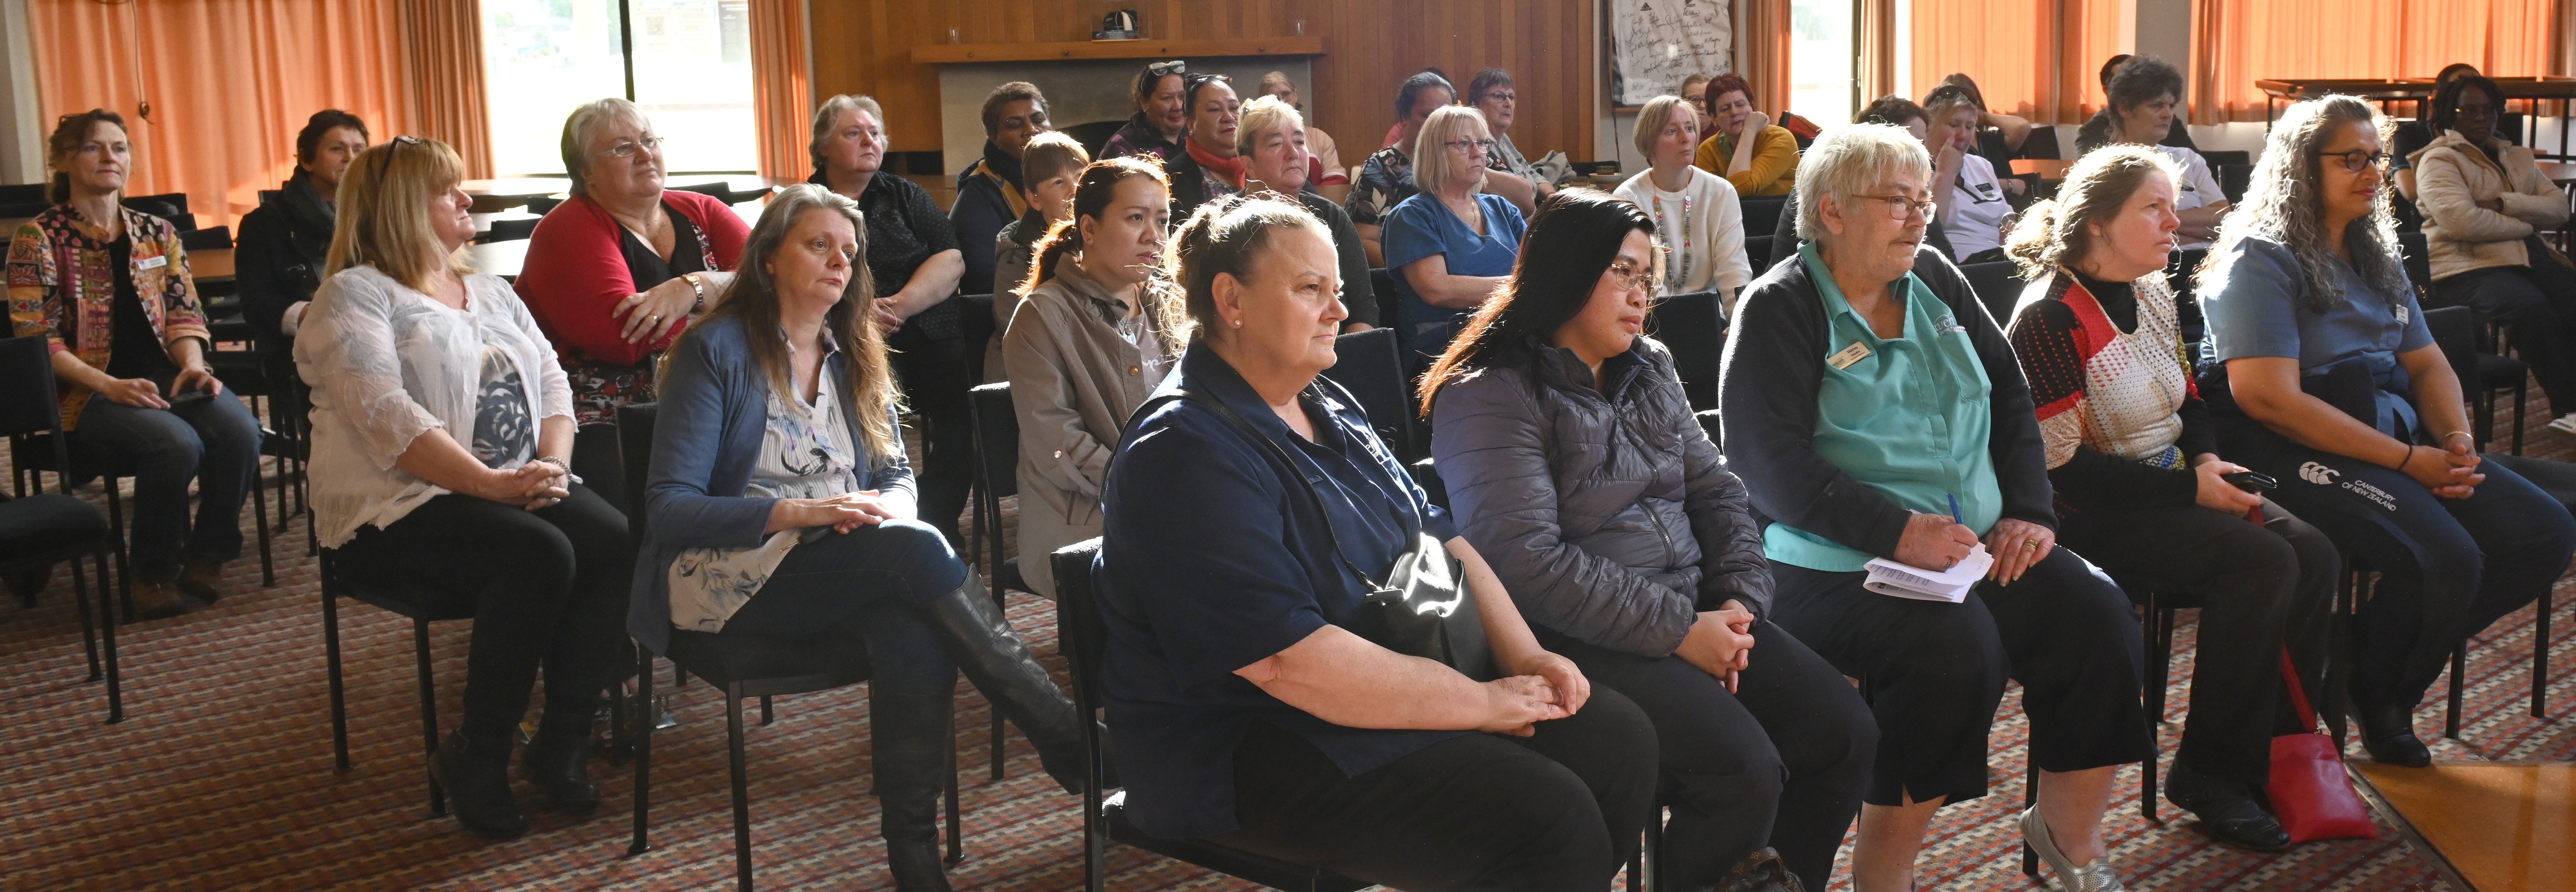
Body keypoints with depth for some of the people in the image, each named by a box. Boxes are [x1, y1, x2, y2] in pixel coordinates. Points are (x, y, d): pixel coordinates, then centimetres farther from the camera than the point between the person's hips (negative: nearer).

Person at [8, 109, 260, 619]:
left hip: (165, 379, 4)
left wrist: (193, 365, -10)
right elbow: (36, 339, -6)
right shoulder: (39, 239, 1)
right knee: (176, 444, -33)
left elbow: (185, 314, 12)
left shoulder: (157, 233, 15)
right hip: (85, 394, -4)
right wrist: (110, 386, -19)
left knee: (239, 430, -28)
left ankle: (205, 558, -8)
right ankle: (151, 576, -11)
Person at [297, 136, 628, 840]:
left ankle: (563, 741, -13)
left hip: (519, 488, 6)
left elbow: (552, 381, 13)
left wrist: (552, 465, -8)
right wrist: (491, 484, -24)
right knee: (539, 557, -32)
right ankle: (475, 758, -16)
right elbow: (387, 415, -16)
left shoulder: (491, 292, 21)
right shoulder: (355, 294, -3)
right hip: (398, 509, -6)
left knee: (613, 540, -22)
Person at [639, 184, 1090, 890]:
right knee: (915, 551, -31)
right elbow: (669, 508, -9)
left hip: (837, 576, 5)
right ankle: (1070, 744, -28)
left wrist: (887, 508, -11)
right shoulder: (717, 350, -3)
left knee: (913, 635, -33)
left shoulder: (854, 357, 16)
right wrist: (800, 512, -22)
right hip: (724, 579, -5)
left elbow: (897, 476, 15)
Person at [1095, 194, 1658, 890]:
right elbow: (1288, 662, -25)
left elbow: (1437, 537, 16)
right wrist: (1481, 704, -19)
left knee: (1619, 737, -2)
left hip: (1403, 683, 10)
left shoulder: (1328, 410, 13)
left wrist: (1523, 655, 0)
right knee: (1551, 819, -23)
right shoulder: (1187, 454, -19)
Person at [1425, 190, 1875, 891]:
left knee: (1845, 733, -6)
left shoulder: (1649, 370, 14)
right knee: (1743, 771, -25)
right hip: (1579, 640, -8)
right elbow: (1527, 559, -20)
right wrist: (1677, 631, -20)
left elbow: (1717, 492, 14)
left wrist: (1738, 601, -5)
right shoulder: (1490, 397, -11)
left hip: (1695, 616, 8)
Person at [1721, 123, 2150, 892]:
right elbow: (1770, 462, -15)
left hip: (1979, 544, 7)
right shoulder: (1780, 310, -5)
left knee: (2098, 616, -14)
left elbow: (2009, 394, 17)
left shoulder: (1935, 282, 15)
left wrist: (2028, 510, 2)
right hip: (1837, 564, -6)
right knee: (1956, 645, -31)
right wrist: (1896, 531, -23)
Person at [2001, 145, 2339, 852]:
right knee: (2263, 564, -24)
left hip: (2175, 486, 8)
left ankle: (2279, 748, 1)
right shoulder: (2050, 317, -16)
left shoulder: (2153, 293, 10)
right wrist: (2190, 489, -19)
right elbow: (2066, 467, -19)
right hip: (2097, 515, -8)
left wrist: (2208, 458, -1)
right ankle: (2212, 775, -10)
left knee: (2314, 556, -12)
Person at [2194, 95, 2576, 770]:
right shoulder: (2259, 262, -9)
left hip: (2399, 439, 9)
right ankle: (2375, 695, 2)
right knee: (2446, 559, -27)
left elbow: (2427, 362, 20)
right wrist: (2408, 460, -18)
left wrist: (2457, 439, -3)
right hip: (2299, 457, -9)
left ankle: (2392, 659, 8)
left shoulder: (2374, 257, 18)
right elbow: (2272, 399, -19)